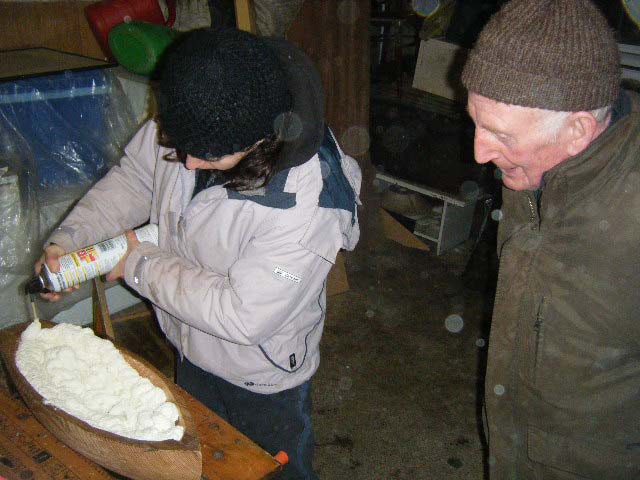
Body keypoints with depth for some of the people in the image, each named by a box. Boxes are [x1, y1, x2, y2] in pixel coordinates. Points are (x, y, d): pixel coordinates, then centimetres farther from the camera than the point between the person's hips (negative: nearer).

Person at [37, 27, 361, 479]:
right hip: (193, 352, 6)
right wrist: (69, 239, -16)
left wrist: (140, 264, -25)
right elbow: (133, 178, -1)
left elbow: (243, 315, -33)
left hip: (263, 378, -6)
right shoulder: (185, 125, -21)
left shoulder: (306, 204, -39)